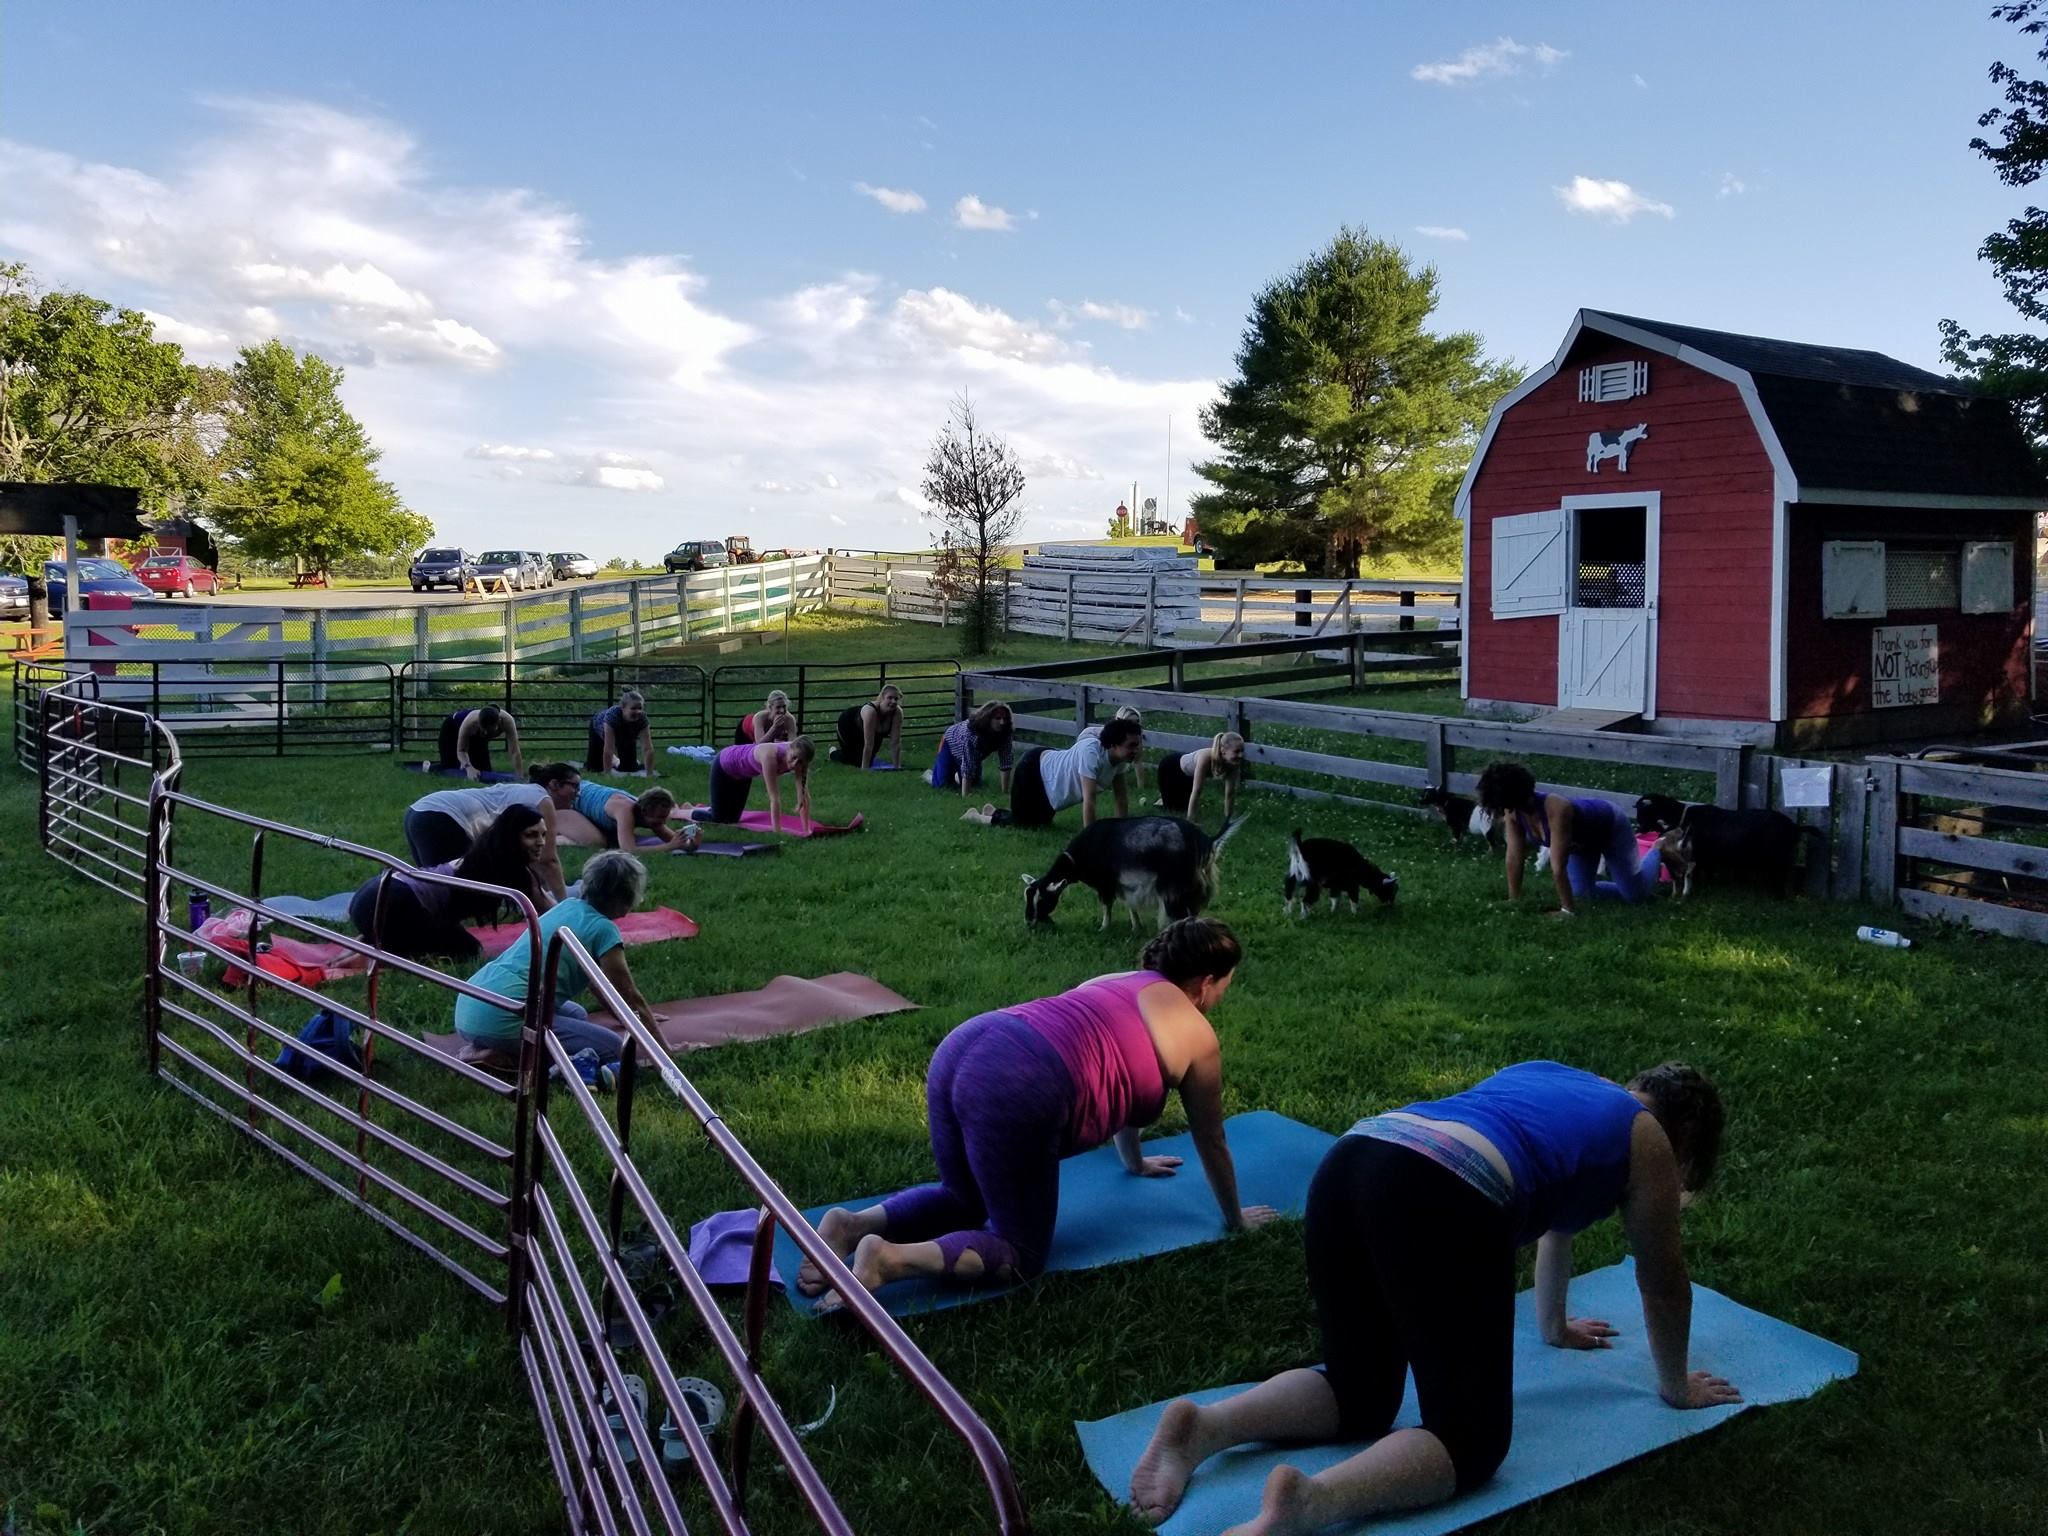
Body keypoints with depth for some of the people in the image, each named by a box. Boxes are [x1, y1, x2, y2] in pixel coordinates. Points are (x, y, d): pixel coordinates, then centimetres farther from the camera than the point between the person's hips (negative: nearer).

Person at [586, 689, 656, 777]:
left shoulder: (642, 718, -37)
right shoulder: (612, 714, -46)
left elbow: (648, 749, -37)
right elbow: (608, 749, -46)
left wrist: (649, 775, -41)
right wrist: (607, 775, -45)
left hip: (625, 735, 3)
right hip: (600, 728, -2)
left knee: (629, 767, -5)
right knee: (595, 767, -3)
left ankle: (614, 761, 29)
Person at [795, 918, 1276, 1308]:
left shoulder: (1117, 983, 33)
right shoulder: (1197, 1037, 14)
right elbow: (1212, 1142, 25)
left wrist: (1136, 1162, 62)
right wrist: (1235, 1218, 42)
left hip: (960, 1049, 8)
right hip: (1015, 1092, -8)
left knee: (964, 1200, 29)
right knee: (1021, 1254, 8)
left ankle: (855, 1224, 5)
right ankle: (892, 1258, -15)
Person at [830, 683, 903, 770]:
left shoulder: (898, 712, -31)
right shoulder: (870, 711, -45)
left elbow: (895, 743, -26)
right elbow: (868, 745, -43)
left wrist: (897, 767, -26)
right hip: (847, 724, -5)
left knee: (869, 760, 8)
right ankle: (833, 753, 31)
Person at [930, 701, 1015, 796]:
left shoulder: (1006, 733, -31)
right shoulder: (972, 731, -45)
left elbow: (1006, 762, -28)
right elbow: (968, 765, -45)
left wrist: (1005, 792, -33)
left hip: (976, 751, 5)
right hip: (951, 743, -5)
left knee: (975, 784, 3)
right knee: (943, 784, -11)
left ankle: (956, 775, 35)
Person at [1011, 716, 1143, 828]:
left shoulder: (1119, 757, -17)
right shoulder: (1092, 752, -43)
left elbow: (1121, 796, -8)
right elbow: (1089, 799, -43)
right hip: (1032, 769, -8)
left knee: (1042, 823, 23)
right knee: (1022, 823, 3)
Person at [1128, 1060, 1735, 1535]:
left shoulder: (1555, 1080, 38)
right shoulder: (1646, 1139, 21)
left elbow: (1552, 1208, 51)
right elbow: (1663, 1282, 28)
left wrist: (1555, 1325, 64)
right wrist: (1676, 1386, 46)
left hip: (1347, 1166, 7)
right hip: (1440, 1202, -7)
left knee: (1359, 1395, 21)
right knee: (1472, 1435, 4)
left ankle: (1202, 1425, -4)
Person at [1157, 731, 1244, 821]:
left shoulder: (1233, 764, -27)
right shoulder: (1206, 758, -44)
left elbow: (1230, 793, -17)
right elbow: (1196, 791, -42)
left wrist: (1227, 820, -14)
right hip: (1170, 767, -6)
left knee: (1186, 806, 15)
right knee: (1175, 808, -2)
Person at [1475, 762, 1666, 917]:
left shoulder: (1556, 810, -46)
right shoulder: (1513, 812, -25)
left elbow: (1558, 867, -43)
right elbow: (1514, 858, -19)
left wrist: (1568, 911, -40)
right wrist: (1514, 901, -17)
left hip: (1610, 826, -6)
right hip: (1582, 839, 6)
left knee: (1636, 895, 2)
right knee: (1581, 896, 5)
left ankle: (1658, 851, 30)